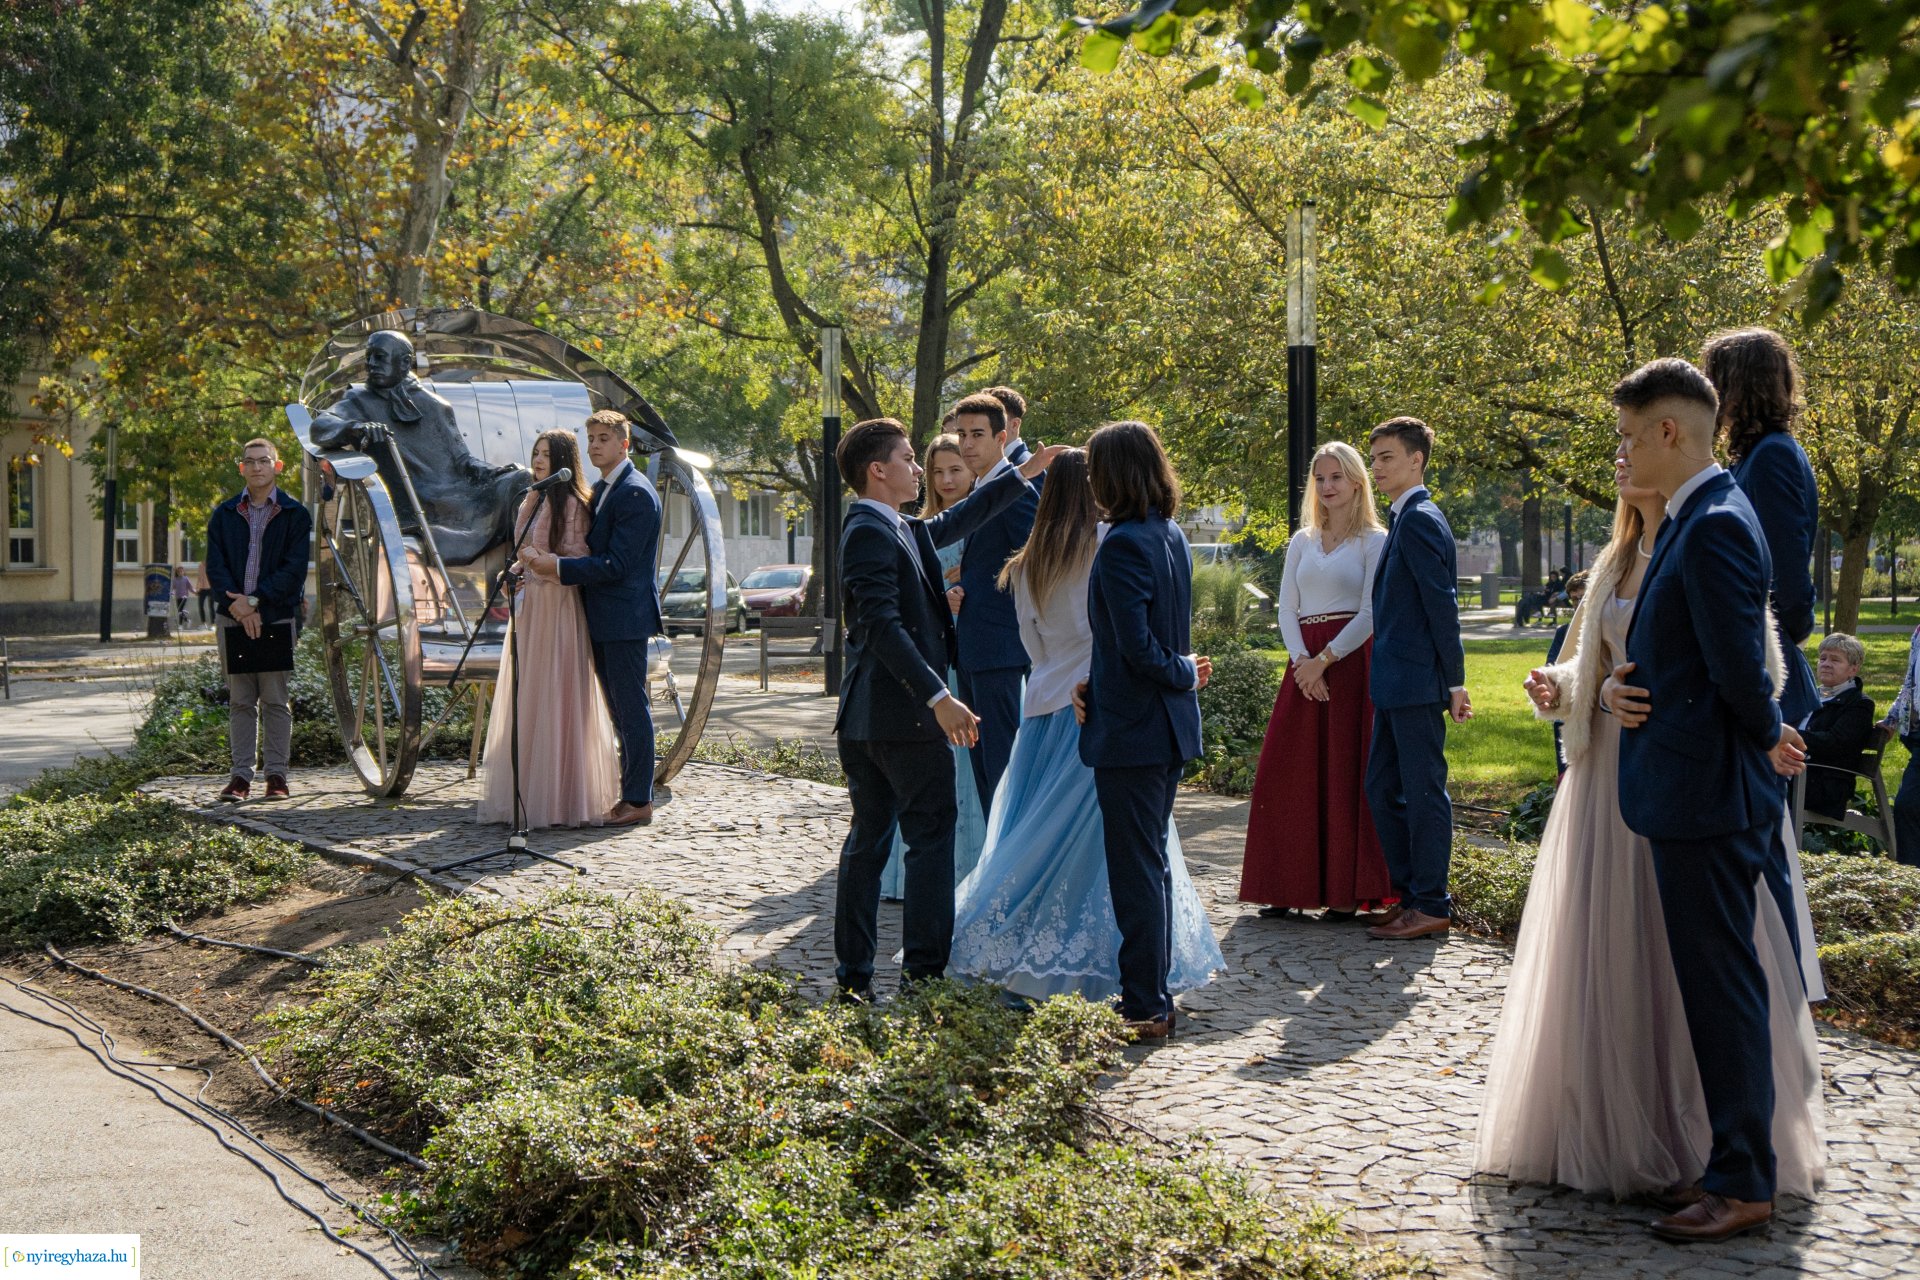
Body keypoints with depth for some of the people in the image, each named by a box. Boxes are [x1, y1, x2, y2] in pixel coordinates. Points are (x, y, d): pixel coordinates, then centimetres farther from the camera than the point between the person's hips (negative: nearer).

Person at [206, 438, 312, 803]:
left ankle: (277, 775, 4)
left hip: (278, 616, -2)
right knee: (240, 700, 4)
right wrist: (235, 605, -13)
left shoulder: (295, 515, 4)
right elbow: (215, 566, 3)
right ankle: (241, 775, 6)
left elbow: (294, 570, -5)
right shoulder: (224, 515, 12)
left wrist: (255, 600, -15)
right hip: (233, 617, 2)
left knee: (275, 699, -1)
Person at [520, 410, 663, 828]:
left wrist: (559, 567, -21)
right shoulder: (600, 490, 17)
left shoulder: (636, 493, -14)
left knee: (631, 709, -5)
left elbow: (617, 563, -19)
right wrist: (545, 561, 3)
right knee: (620, 711, 13)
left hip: (624, 617, -10)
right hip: (601, 620, 10)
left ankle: (639, 801, -1)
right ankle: (631, 795, 19)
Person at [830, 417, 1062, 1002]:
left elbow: (956, 521, 29)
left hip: (865, 716, 10)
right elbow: (883, 627, -25)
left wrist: (1025, 472, 33)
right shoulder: (871, 534, -16)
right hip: (904, 714, -10)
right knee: (931, 838, -2)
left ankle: (853, 977, 15)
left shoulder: (901, 530, 14)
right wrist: (939, 698, -28)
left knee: (868, 839, 11)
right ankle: (925, 973, 1)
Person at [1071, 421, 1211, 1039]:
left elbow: (1138, 647, -22)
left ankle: (1144, 1009, 5)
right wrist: (1091, 682, 3)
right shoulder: (1171, 536, 9)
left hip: (1131, 728, -9)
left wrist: (1184, 674, -5)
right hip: (1167, 729, 9)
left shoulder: (1122, 544, -19)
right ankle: (1154, 994, 25)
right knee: (1152, 862, 17)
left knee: (1134, 869, -1)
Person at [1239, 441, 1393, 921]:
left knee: (1345, 774, -4)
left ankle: (1347, 892, 2)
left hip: (1351, 661, -5)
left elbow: (1371, 612, -9)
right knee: (1291, 773, 3)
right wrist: (1301, 660, -8)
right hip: (1305, 664, 5)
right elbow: (1286, 608, 9)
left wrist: (1324, 659, -15)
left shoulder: (1374, 540, -1)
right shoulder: (1301, 541, 14)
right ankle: (1291, 887, 10)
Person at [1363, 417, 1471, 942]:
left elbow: (1442, 604, -17)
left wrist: (1455, 681, -17)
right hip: (1395, 683, 10)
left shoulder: (1419, 520, -13)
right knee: (1382, 787, 13)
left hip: (1417, 682, -10)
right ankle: (1411, 893, 21)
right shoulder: (1405, 519, 18)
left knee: (1424, 792, -3)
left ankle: (1431, 905, 4)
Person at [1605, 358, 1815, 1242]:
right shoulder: (1691, 522, 15)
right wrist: (1614, 687, 2)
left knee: (1722, 984, -3)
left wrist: (1766, 740, -3)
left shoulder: (1716, 527, -18)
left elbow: (1740, 670, -21)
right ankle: (1737, 1162, 22)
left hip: (1709, 795, -10)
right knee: (1714, 982, 14)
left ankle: (1743, 1185, 5)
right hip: (1693, 794, 10)